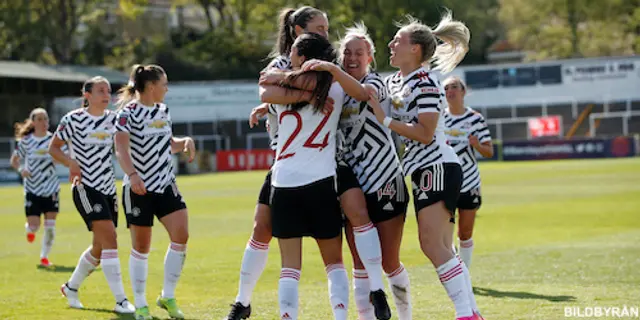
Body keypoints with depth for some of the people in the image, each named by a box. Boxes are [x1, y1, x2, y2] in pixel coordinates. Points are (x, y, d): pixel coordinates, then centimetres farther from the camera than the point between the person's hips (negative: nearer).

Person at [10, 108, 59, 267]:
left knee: (50, 226, -3)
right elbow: (14, 161, 8)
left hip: (51, 188, 1)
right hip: (32, 189, -1)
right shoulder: (25, 141, -3)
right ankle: (29, 229, 32)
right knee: (34, 225, -6)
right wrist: (21, 170, -12)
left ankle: (44, 256, 14)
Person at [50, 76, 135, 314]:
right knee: (109, 238, -18)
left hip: (108, 188, 7)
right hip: (85, 187, -7)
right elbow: (53, 148, -2)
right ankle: (120, 301, -17)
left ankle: (71, 286, 35)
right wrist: (71, 163, -19)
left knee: (100, 246, 12)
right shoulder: (73, 119, -8)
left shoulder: (112, 119, 7)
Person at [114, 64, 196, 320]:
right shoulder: (128, 112, -11)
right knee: (141, 246, 2)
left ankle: (168, 297, 6)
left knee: (181, 235, -9)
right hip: (139, 188, -6)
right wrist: (132, 174, -38)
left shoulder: (163, 110, 11)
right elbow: (121, 148, -23)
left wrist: (184, 142, 4)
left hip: (165, 184, 6)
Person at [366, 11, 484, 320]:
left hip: (438, 167, -10)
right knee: (441, 248, 7)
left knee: (431, 242, -20)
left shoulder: (425, 82, -12)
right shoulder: (393, 82, 14)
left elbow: (425, 133, -19)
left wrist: (385, 120, -18)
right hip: (423, 171, 10)